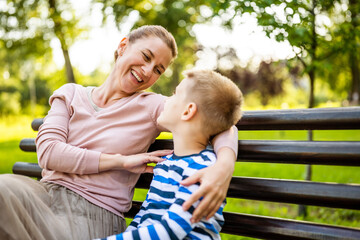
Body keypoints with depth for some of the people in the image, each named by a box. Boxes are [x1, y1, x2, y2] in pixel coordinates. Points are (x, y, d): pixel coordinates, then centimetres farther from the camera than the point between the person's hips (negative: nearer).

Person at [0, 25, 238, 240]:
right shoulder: (71, 94, 11)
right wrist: (122, 161, -9)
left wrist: (224, 168, -29)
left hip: (92, 213, -3)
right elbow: (48, 152, -3)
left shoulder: (153, 106, 3)